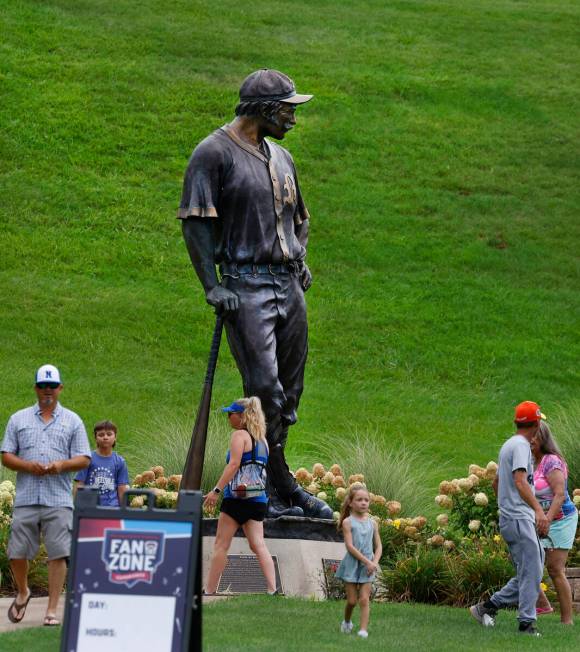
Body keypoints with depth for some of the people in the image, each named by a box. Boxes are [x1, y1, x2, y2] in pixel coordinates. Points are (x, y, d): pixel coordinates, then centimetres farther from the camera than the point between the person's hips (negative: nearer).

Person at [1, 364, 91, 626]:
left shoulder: (72, 421, 12)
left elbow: (84, 459, 8)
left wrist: (62, 465, -12)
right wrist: (29, 466, -10)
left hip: (59, 499, -1)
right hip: (26, 498, 1)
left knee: (58, 554, -8)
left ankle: (52, 610, -5)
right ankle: (22, 593, 27)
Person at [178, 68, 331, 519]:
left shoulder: (281, 157, 20)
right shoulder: (215, 153, -4)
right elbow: (195, 221, -9)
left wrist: (301, 260, 15)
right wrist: (212, 285, -16)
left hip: (289, 285, 8)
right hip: (245, 286, -8)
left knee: (289, 392, 6)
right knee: (265, 389, -14)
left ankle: (272, 481, 13)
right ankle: (280, 486, -9)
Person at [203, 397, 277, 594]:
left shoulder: (239, 435, -6)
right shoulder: (261, 439, 18)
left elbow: (234, 464, -17)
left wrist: (217, 490, -21)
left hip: (237, 497, -7)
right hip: (258, 498, 7)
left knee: (221, 545, -1)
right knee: (258, 545, 1)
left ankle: (209, 591, -1)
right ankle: (272, 590, -12)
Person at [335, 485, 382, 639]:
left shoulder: (372, 523, 7)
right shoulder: (348, 522, -6)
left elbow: (378, 546, 8)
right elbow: (350, 546, -13)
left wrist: (374, 563, -11)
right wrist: (367, 561, -17)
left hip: (368, 566, 2)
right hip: (352, 564, -2)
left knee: (364, 599, -5)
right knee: (352, 600, 4)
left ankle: (363, 629, -9)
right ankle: (347, 622, 31)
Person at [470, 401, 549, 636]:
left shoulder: (508, 445, 19)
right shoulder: (520, 445, -11)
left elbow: (496, 483, 29)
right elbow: (520, 481, -25)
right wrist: (539, 510, -35)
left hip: (513, 518, 10)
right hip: (519, 519, -10)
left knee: (531, 571, 10)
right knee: (531, 572, -10)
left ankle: (489, 606, 13)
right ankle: (527, 623, -10)